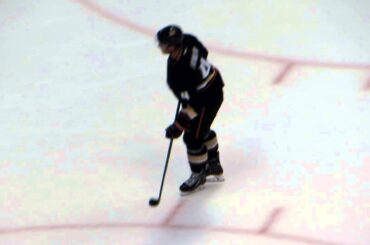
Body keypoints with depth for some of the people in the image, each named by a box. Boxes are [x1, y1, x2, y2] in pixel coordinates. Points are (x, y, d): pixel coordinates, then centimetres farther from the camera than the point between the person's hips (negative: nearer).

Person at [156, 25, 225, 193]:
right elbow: (203, 52, 5)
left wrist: (179, 125, -26)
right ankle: (213, 164, 47)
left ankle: (198, 175, 23)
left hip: (209, 97, -10)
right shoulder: (186, 40, -17)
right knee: (202, 129, 27)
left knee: (193, 136, 2)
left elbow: (195, 103, -32)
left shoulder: (179, 71, -39)